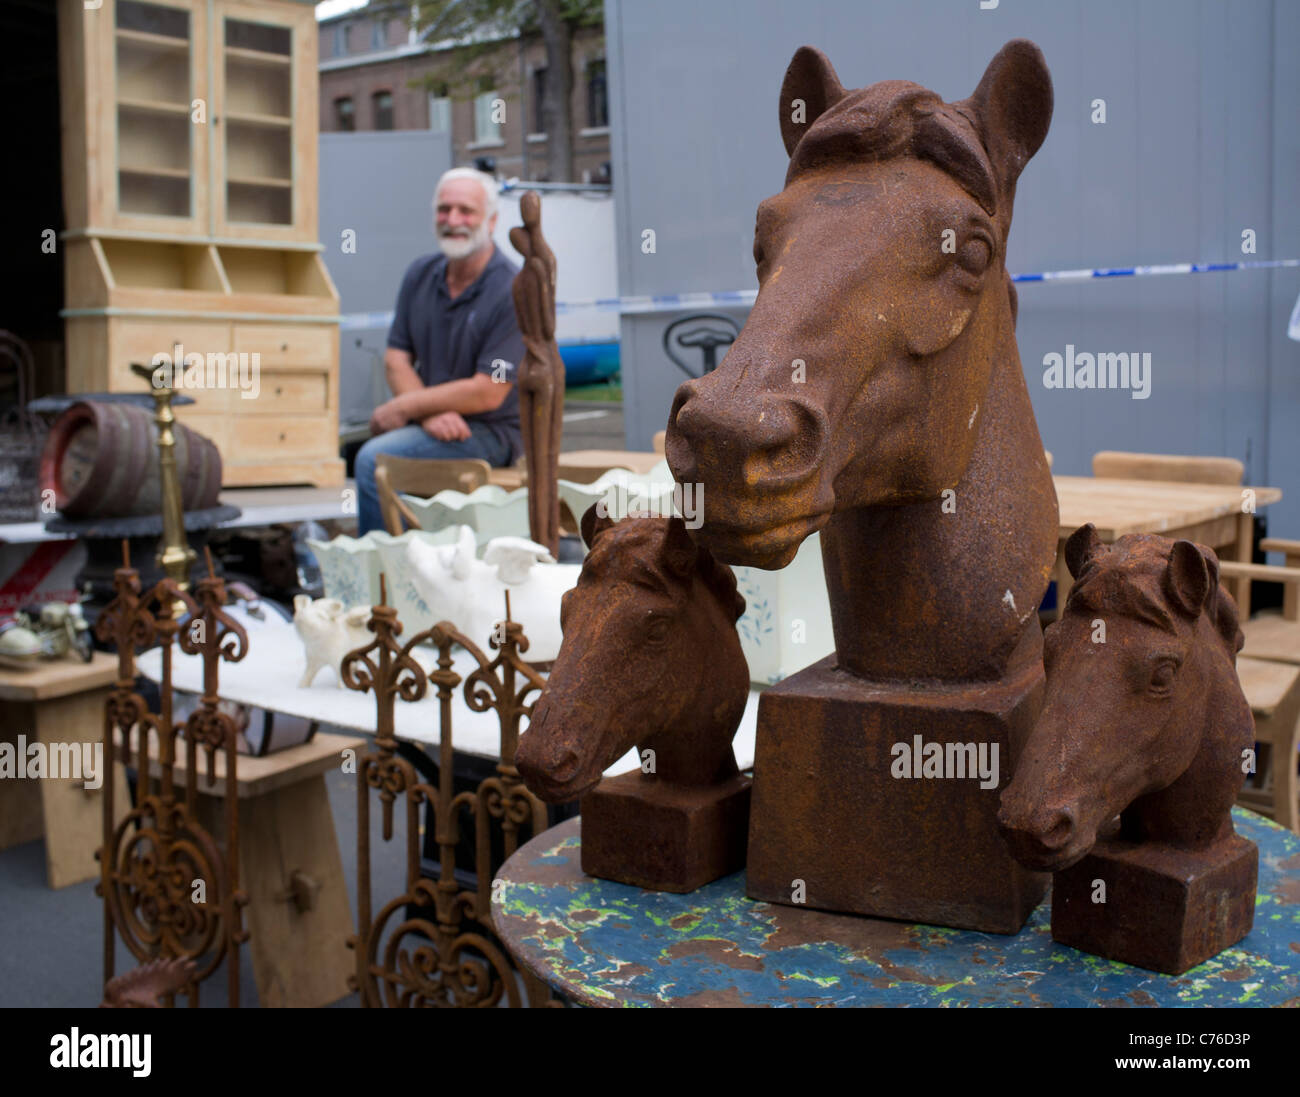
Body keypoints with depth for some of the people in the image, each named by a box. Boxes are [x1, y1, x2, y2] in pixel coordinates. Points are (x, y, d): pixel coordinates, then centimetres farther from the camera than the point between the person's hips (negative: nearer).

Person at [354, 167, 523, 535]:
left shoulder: (513, 292, -15)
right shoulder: (420, 274, 7)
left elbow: (488, 392, -19)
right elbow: (396, 358, 6)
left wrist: (404, 407, -13)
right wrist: (428, 412, -14)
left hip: (490, 431, -6)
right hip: (434, 419, 6)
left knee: (375, 459, -23)